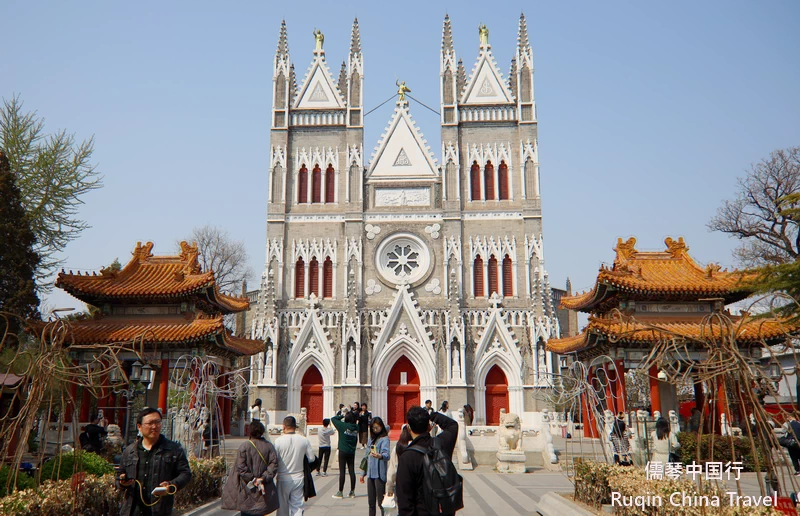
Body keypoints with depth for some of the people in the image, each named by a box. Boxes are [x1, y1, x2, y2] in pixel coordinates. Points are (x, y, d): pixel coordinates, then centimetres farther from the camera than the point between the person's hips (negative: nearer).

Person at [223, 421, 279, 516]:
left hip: (247, 489, -2)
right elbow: (273, 464, -7)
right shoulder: (269, 446, 0)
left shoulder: (244, 446, -7)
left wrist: (252, 479, -9)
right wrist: (263, 478, -10)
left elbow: (240, 467, -12)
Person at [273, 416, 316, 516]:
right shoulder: (304, 440, -6)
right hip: (298, 478, 2)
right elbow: (311, 458, 0)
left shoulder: (278, 441, -13)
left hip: (283, 479, -2)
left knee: (282, 507, 13)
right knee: (297, 506, 8)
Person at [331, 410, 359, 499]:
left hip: (343, 451, -4)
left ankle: (340, 492, 4)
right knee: (352, 471, 8)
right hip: (352, 452, 4)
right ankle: (352, 492, 14)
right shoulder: (356, 427, -2)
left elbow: (333, 419, -2)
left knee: (342, 471, 0)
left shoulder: (343, 425, -12)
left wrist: (342, 416, 7)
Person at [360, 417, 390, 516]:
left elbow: (386, 454, -24)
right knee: (371, 502, 13)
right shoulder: (371, 439, 16)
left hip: (380, 474, -7)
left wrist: (380, 456, -46)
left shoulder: (384, 439, -7)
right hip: (370, 473, 7)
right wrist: (363, 473, 21)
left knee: (381, 501, -8)